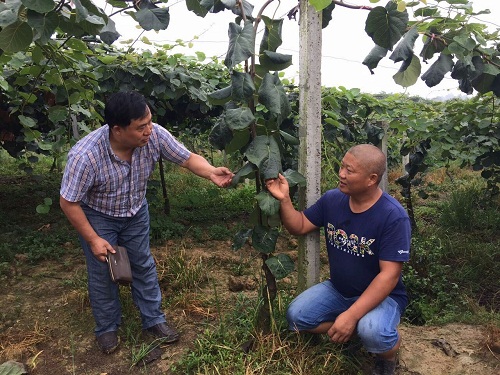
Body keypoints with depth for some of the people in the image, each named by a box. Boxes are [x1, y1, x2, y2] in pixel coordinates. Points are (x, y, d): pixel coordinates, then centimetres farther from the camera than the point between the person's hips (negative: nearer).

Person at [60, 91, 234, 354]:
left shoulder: (155, 135, -28)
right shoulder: (85, 156, -36)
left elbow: (188, 158, -16)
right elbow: (68, 203, -24)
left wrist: (212, 173, -37)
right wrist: (93, 240, -20)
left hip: (136, 212, 4)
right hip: (97, 217, -3)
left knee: (144, 265, 13)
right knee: (102, 272, 8)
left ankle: (153, 320, 31)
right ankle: (107, 328, 32)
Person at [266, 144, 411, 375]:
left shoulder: (393, 216, -25)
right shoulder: (332, 199, -8)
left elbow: (389, 275, -27)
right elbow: (300, 227, 2)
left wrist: (351, 315, -35)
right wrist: (284, 200, -18)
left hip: (381, 295, -5)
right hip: (338, 289, 5)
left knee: (372, 333, -35)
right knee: (295, 316, -13)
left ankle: (388, 355, 4)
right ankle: (354, 332, 8)